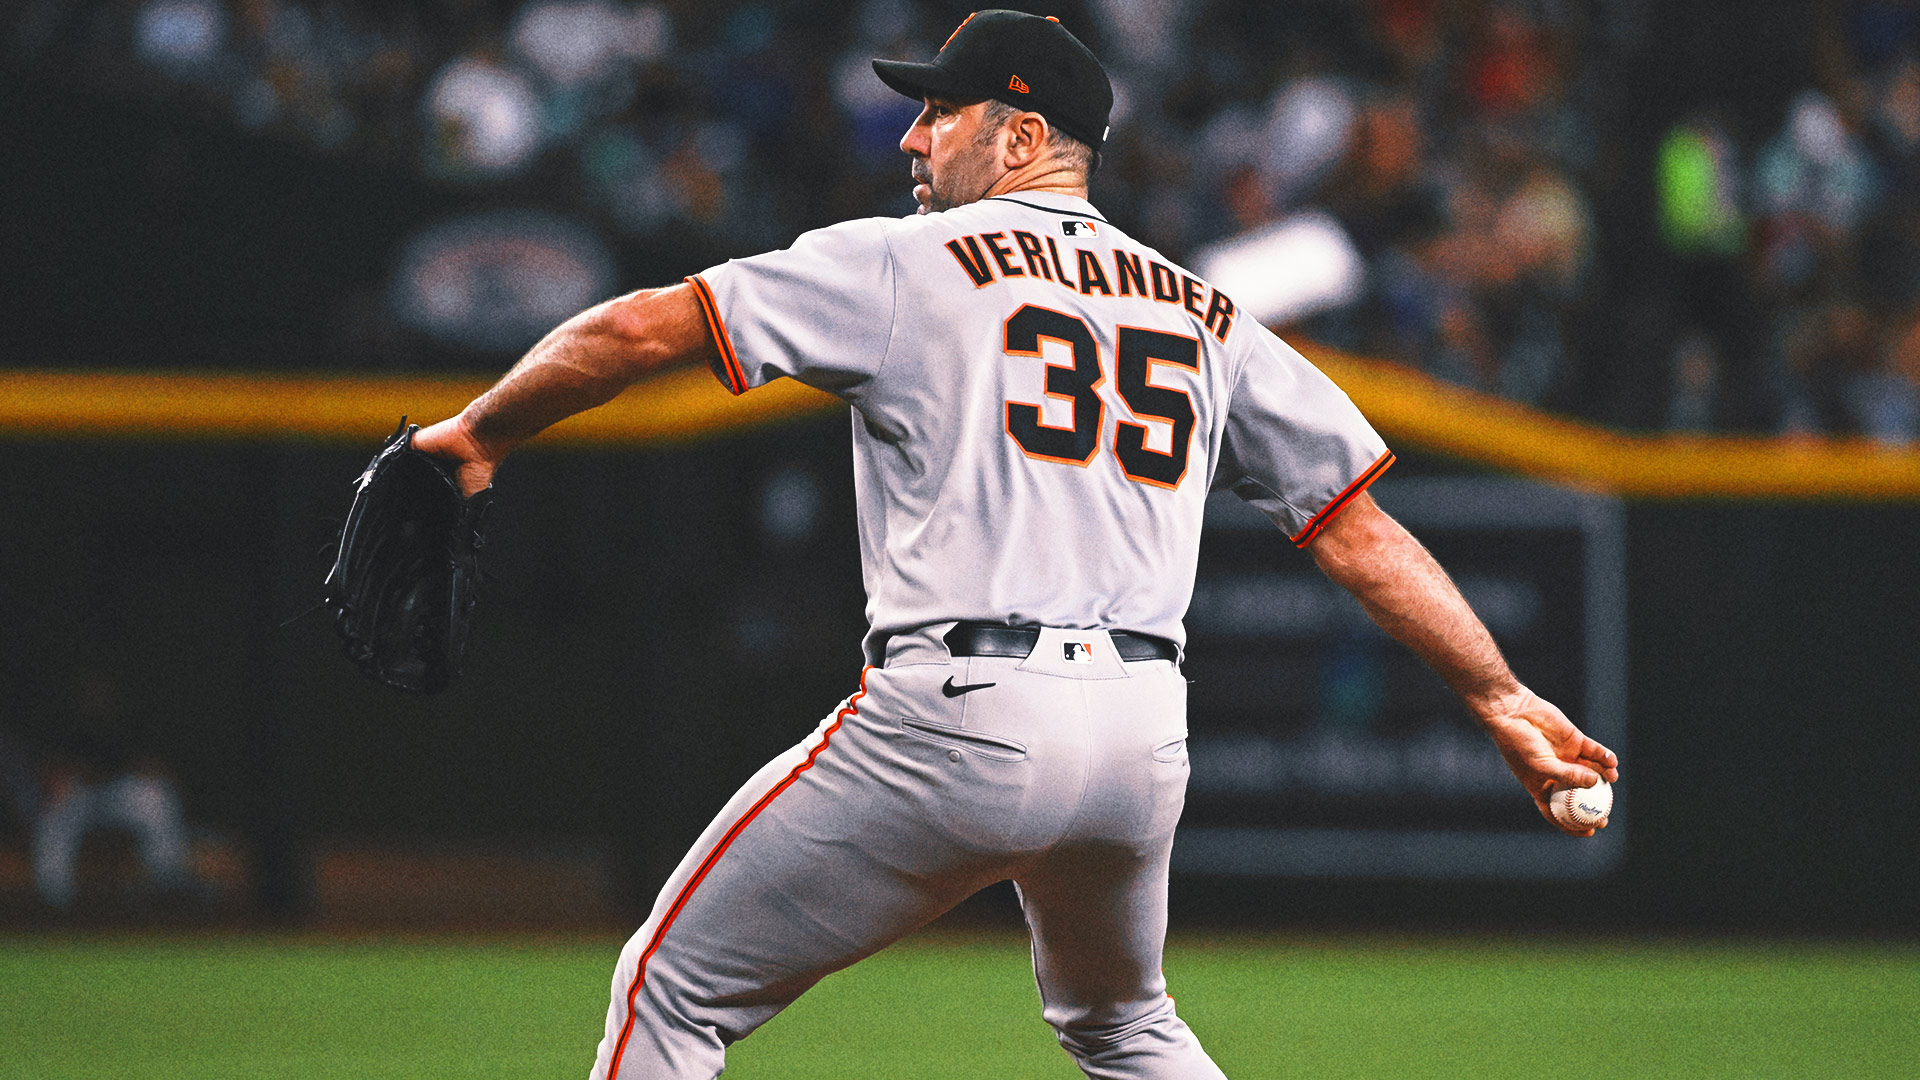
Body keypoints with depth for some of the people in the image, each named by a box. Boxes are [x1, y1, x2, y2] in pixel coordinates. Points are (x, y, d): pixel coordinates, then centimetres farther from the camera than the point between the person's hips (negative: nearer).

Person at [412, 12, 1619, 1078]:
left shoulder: (906, 265, 4)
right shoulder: (1204, 316, 18)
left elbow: (644, 327, 0)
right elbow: (1360, 527, 13)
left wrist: (478, 435, 14)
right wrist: (1502, 697, 14)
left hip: (958, 723, -6)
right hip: (1144, 735, 6)